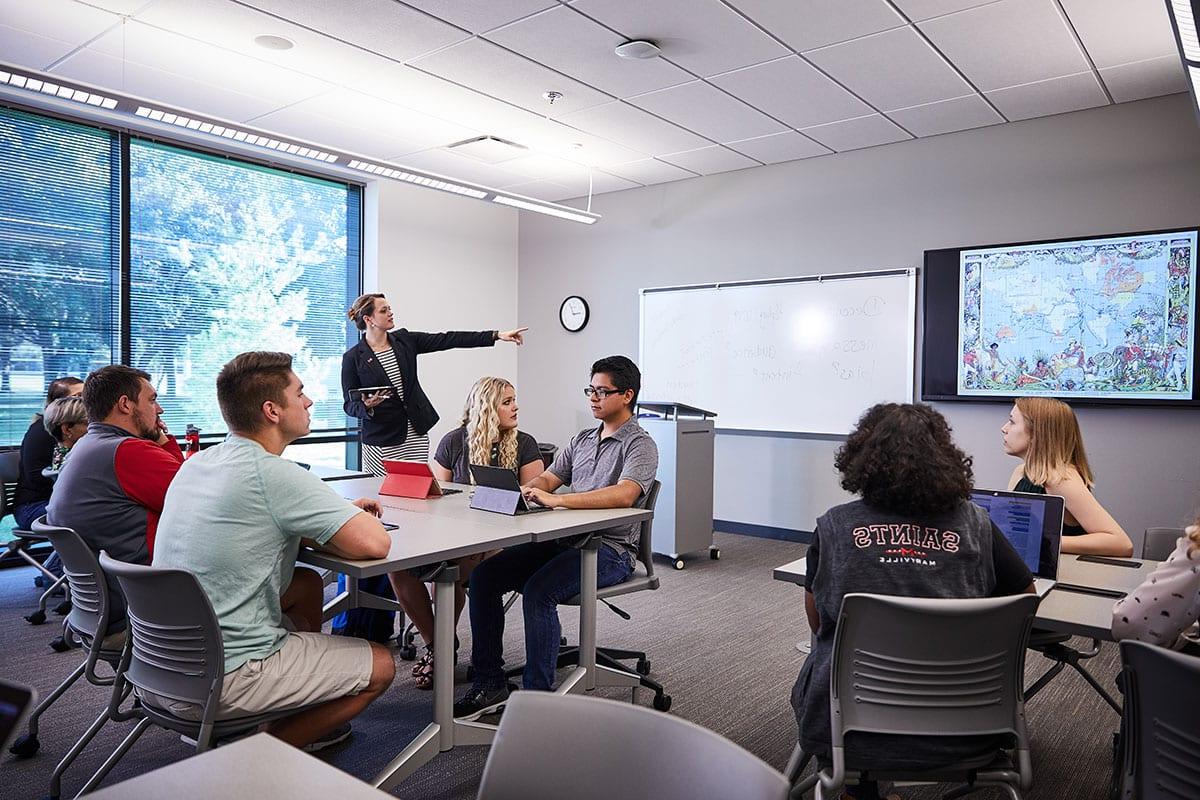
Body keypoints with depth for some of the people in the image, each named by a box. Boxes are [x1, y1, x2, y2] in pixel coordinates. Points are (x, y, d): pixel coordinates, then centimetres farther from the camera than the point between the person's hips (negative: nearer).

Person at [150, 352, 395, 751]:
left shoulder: (197, 462, 4)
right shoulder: (274, 475, -22)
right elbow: (375, 544, -25)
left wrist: (339, 512, 8)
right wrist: (350, 521, -1)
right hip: (217, 685, -8)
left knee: (307, 583, 24)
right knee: (381, 665, 6)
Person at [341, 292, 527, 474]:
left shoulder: (404, 340, 6)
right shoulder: (353, 358, -5)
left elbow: (447, 340, 0)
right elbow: (350, 405, -2)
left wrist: (497, 335, -6)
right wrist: (367, 407, -26)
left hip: (416, 433, 4)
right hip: (381, 440, -3)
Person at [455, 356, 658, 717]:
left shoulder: (640, 445, -7)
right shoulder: (582, 439, 19)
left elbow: (624, 495, -25)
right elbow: (547, 478, 15)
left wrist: (555, 500, -33)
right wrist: (516, 490, -9)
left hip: (609, 549, -8)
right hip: (566, 538, 8)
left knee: (538, 591, -31)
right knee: (484, 574, -7)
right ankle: (489, 682, 0)